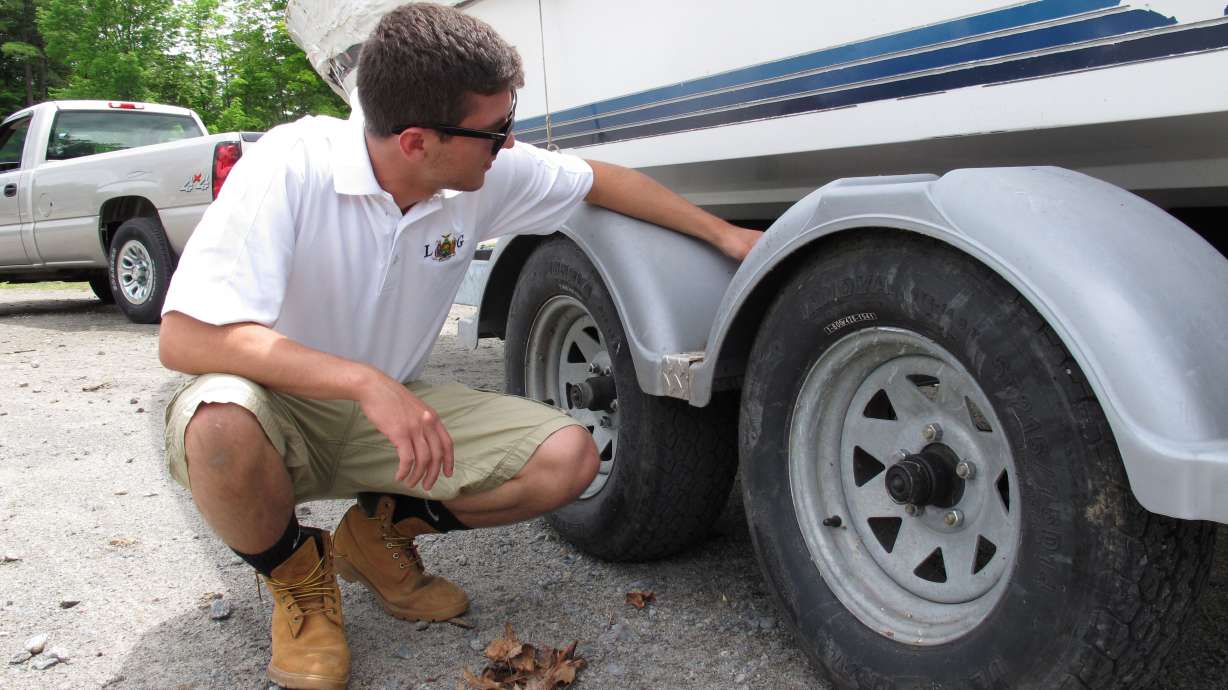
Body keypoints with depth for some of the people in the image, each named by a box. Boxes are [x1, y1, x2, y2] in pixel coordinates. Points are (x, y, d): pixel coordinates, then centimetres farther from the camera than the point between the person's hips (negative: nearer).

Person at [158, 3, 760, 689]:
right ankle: (298, 574, -5)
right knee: (221, 430, -40)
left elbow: (602, 179, 6)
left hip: (393, 411, 4)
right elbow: (185, 336, -31)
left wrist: (723, 233, 5)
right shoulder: (293, 165, -26)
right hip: (282, 407, -4)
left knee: (568, 456, -14)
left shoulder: (488, 175, -11)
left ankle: (380, 533, 9)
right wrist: (365, 382, -40)